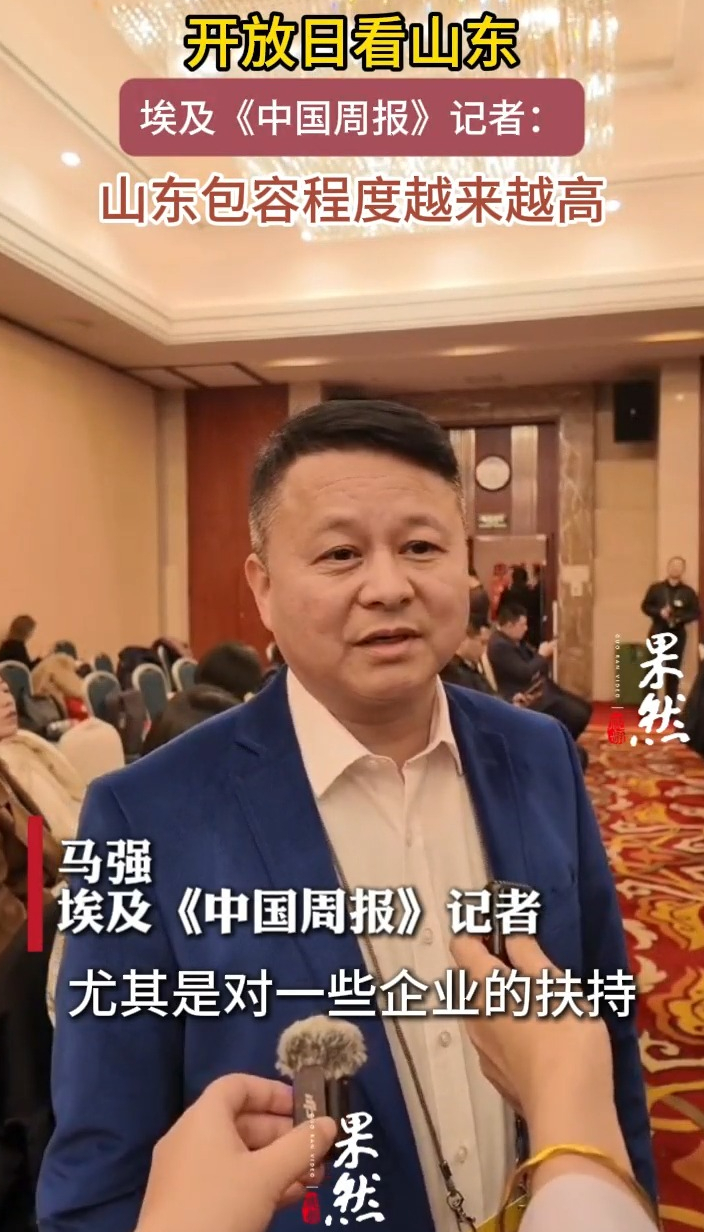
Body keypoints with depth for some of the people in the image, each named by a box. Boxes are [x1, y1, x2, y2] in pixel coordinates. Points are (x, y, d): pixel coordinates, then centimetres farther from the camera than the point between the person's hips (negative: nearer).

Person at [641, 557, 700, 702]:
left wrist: (681, 618, -16)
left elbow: (696, 613, 2)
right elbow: (645, 607, 3)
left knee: (673, 672, 6)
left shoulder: (688, 591, 2)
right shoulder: (656, 588, 2)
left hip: (678, 635, 1)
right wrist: (659, 612, -15)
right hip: (658, 633, -1)